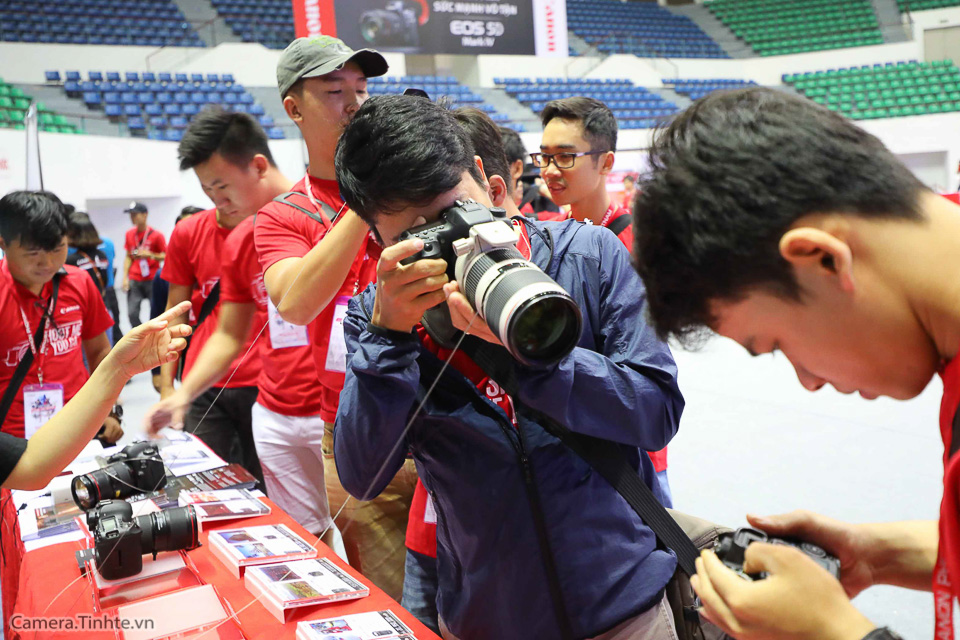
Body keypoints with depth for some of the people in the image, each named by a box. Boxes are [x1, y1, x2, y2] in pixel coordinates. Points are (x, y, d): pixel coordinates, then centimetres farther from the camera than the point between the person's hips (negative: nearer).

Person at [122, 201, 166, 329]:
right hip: (134, 280, 4)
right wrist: (125, 277, 7)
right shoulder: (129, 234, 9)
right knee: (132, 313, -3)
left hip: (152, 280, -4)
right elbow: (128, 257, 15)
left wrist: (150, 255, -19)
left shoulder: (156, 235, -5)